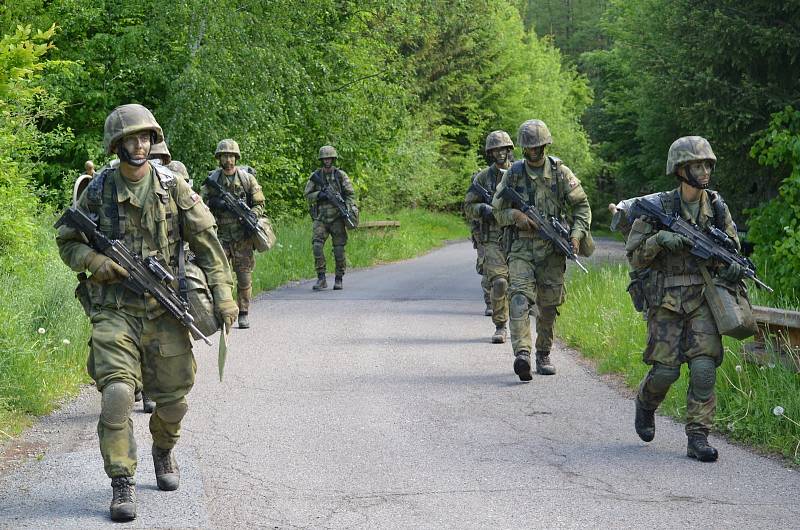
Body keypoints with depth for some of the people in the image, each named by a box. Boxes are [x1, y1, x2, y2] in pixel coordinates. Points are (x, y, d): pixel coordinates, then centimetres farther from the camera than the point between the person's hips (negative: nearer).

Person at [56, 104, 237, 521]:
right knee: (117, 394, -17)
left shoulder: (173, 186, 1)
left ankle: (164, 450, 40)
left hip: (164, 309, 2)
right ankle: (122, 484, -8)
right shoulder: (98, 191, 1)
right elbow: (66, 241, 10)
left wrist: (223, 293, -6)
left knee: (173, 398, 9)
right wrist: (94, 261, -11)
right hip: (114, 310, -1)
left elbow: (206, 240, 1)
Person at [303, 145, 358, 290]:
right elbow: (307, 194, 6)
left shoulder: (341, 175, 2)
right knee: (317, 245, -14)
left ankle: (339, 279, 11)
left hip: (337, 217, -1)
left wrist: (347, 208, -14)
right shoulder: (315, 176, 6)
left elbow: (351, 194, 2)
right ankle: (321, 278, -10)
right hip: (321, 218, 1)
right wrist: (319, 195, -13)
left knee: (339, 249, -1)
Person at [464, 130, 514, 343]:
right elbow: (468, 207, 7)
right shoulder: (482, 177, 5)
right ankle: (500, 327, -3)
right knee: (498, 282, -13)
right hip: (493, 239, -1)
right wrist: (484, 209, -13)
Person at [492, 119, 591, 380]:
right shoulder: (514, 173, 4)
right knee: (520, 296, -19)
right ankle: (522, 354, -30)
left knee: (548, 305, 7)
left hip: (552, 248, 1)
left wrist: (577, 234, -10)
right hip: (521, 246, -1)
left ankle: (543, 354, 24)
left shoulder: (560, 172, 2)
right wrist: (515, 216, -13)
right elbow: (498, 209, 8)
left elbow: (581, 206, 5)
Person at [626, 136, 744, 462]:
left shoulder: (717, 207, 4)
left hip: (702, 300, 3)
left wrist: (732, 268, -10)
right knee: (666, 370, -4)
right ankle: (646, 404, 30)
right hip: (666, 300, -2)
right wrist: (659, 240, -22)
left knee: (704, 368, -9)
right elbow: (634, 257, -4)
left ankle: (698, 438, -2)